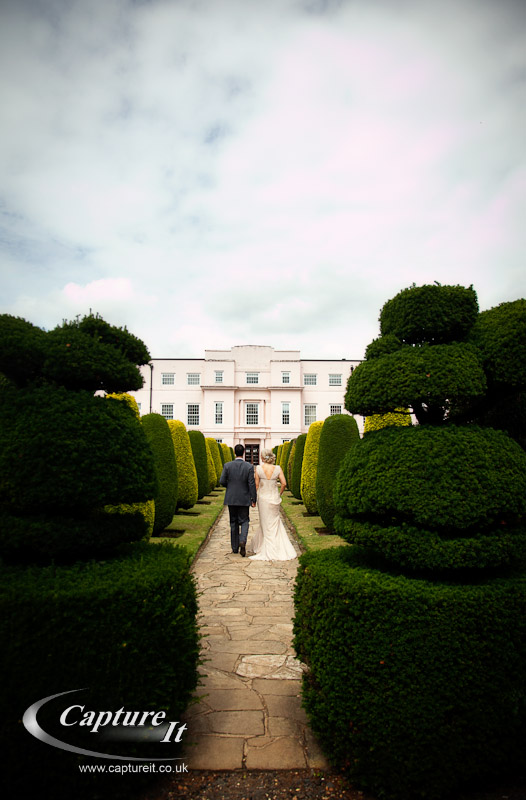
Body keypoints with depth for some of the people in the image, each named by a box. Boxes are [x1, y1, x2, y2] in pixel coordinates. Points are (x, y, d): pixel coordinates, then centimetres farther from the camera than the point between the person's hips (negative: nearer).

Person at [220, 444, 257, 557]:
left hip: (231, 499, 1)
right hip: (244, 499, -1)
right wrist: (254, 500, -2)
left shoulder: (227, 465, -7)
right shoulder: (249, 467, -9)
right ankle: (242, 541, -15)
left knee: (233, 522, 13)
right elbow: (252, 484, -10)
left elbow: (222, 481, -7)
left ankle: (235, 547, 18)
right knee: (244, 521, 10)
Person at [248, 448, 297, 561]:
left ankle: (271, 551, 13)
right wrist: (279, 494, 8)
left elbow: (256, 485, -6)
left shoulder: (258, 468, -9)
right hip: (274, 498, 1)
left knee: (267, 523, 9)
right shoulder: (278, 469, -5)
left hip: (263, 498, -1)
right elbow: (284, 484, -8)